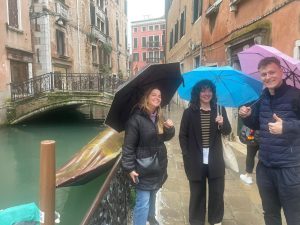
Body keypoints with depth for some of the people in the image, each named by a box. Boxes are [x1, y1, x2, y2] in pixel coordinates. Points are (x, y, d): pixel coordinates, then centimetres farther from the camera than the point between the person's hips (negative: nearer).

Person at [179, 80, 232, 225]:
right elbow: (182, 135, -2)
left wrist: (222, 124, -20)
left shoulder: (219, 110, 3)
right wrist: (186, 156, -9)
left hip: (215, 160, 2)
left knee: (217, 192, 14)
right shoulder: (189, 112, -3)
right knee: (197, 193, 13)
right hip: (196, 160, -2)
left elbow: (228, 131, 2)